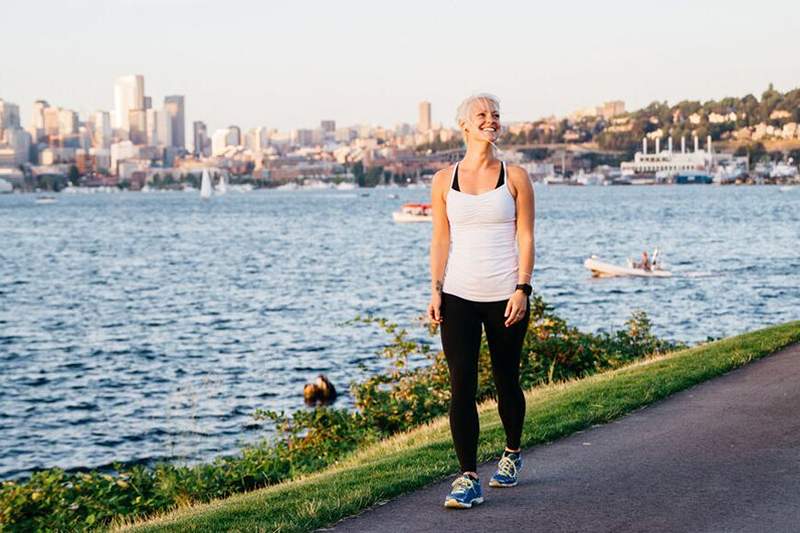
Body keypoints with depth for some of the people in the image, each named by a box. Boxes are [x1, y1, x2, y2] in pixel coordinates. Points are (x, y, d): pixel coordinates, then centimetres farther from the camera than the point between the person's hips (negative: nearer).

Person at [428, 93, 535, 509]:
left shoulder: (514, 177, 2)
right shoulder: (445, 180, 5)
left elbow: (525, 237, -1)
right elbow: (440, 239, 6)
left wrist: (522, 289, -10)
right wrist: (436, 290, -3)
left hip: (505, 298, -1)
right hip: (458, 297, 1)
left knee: (506, 381, 11)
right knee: (461, 386, -7)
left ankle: (512, 453, 35)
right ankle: (468, 479, -5)